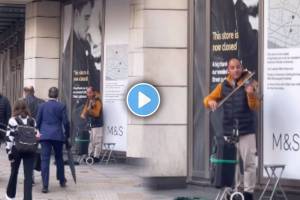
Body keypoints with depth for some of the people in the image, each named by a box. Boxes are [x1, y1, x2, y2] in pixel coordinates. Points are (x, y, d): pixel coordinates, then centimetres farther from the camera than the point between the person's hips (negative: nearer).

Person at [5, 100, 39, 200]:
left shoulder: (12, 121, -6)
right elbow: (36, 135, 7)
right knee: (28, 175, 0)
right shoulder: (32, 121, 4)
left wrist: (9, 151, -6)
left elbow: (9, 137, -9)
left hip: (16, 150, -1)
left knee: (14, 172, 17)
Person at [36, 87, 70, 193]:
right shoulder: (61, 106, -1)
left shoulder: (42, 106, 3)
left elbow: (37, 121, 5)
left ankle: (45, 186, -8)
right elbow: (66, 122, -3)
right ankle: (62, 180, 29)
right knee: (59, 157, 19)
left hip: (44, 135, 0)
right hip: (58, 135, 0)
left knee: (45, 160, -2)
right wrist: (67, 135, 9)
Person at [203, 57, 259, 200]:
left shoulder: (249, 83, -4)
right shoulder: (223, 86, 7)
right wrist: (211, 101, -11)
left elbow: (255, 107, -13)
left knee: (249, 163, -3)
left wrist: (251, 94, -32)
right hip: (228, 131, 3)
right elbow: (208, 99, 13)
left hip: (247, 131, -3)